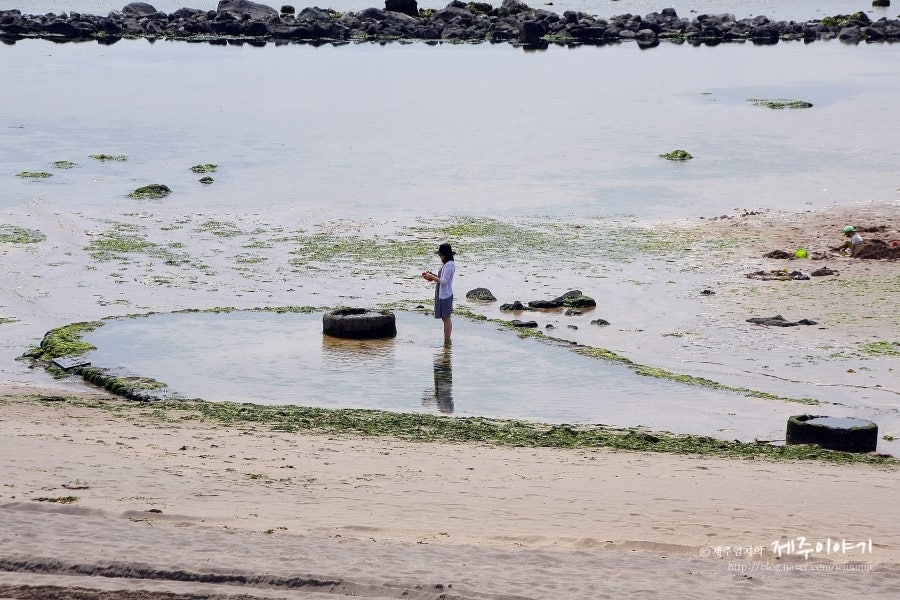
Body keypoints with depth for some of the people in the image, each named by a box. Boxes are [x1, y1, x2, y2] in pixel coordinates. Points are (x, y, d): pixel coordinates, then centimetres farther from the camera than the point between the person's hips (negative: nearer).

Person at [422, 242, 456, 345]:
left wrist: (432, 277, -14)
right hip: (442, 294, 11)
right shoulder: (446, 264, 13)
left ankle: (447, 342, -1)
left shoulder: (449, 265, -19)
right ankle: (447, 340, 22)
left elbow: (444, 281, -22)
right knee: (445, 318, 15)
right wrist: (432, 275, 9)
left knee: (446, 318, -5)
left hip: (445, 295, -11)